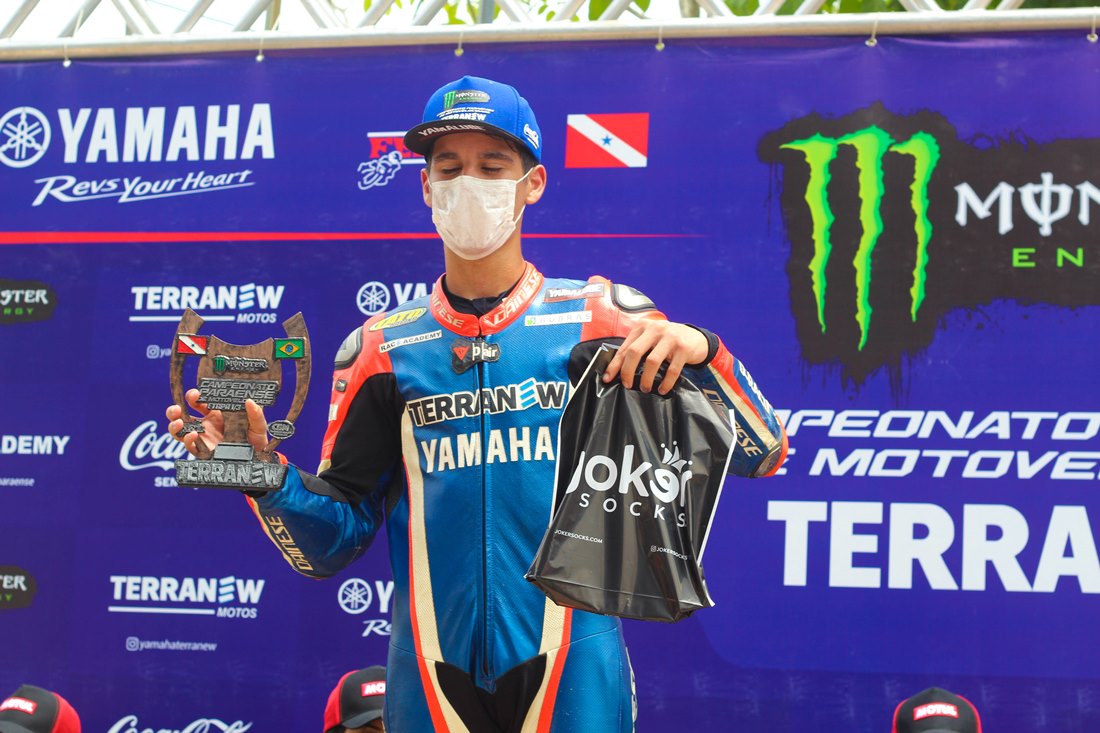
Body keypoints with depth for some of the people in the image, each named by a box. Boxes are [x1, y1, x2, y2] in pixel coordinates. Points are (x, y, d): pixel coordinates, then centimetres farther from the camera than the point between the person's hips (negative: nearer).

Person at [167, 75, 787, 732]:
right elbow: (332, 543, 6)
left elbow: (760, 454, -3)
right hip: (431, 674, 2)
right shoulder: (381, 349, 5)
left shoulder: (600, 320, 0)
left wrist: (700, 351, -21)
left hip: (575, 674, -2)